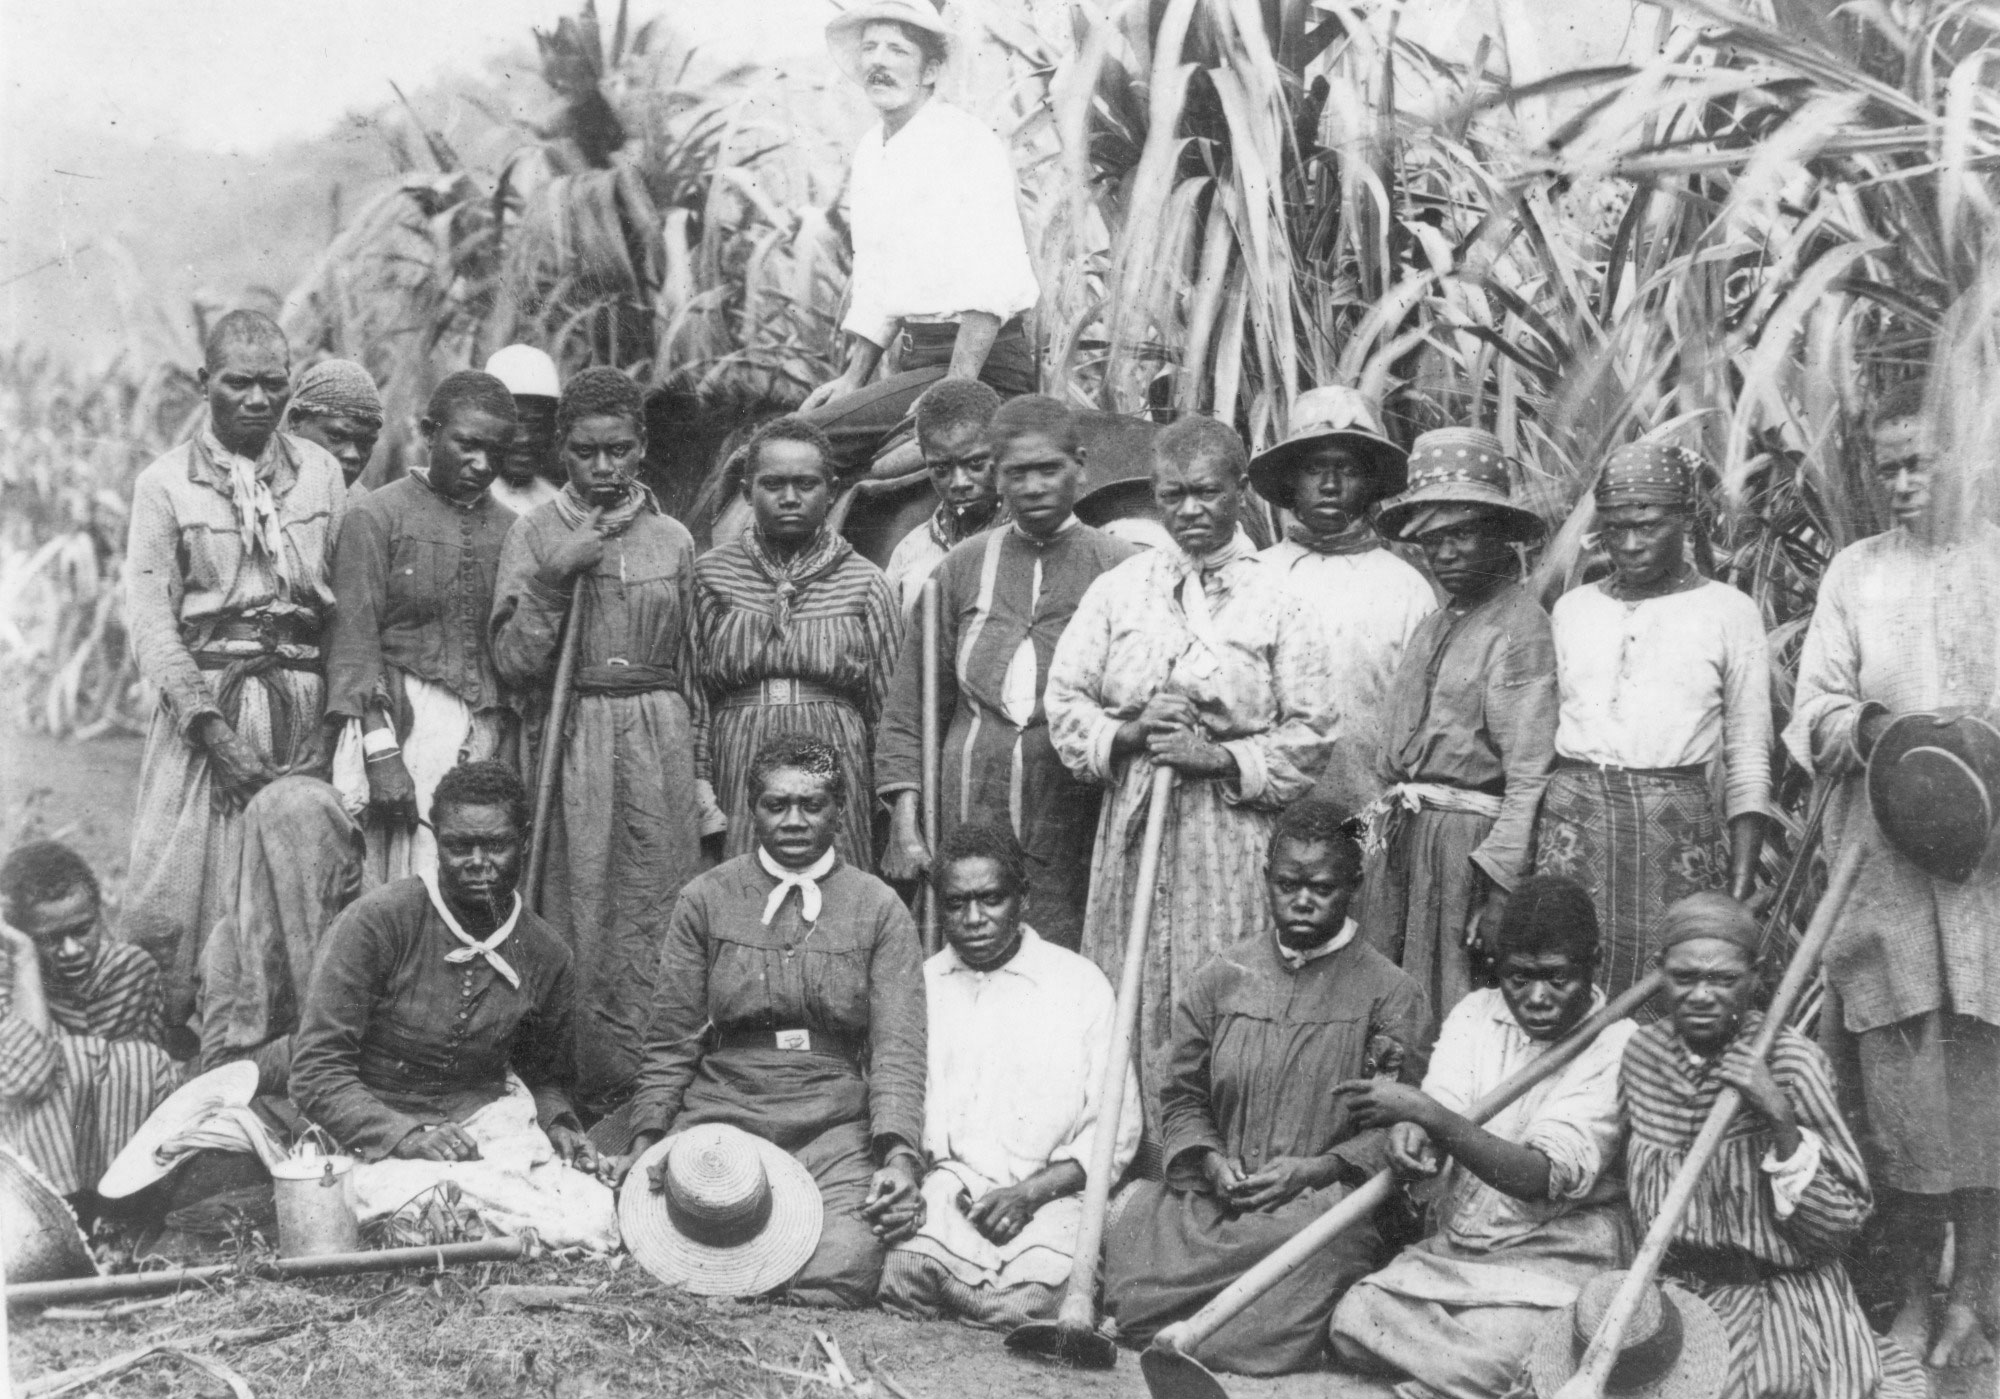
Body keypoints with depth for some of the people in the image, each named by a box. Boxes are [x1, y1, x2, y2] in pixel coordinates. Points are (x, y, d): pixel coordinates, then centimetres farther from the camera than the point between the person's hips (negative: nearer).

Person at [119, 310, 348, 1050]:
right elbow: (150, 619, -4)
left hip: (304, 708, 2)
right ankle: (164, 1049, 8)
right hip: (203, 704, -2)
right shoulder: (165, 483, 1)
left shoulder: (321, 473, 8)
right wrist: (212, 727, -13)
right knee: (183, 879, -4)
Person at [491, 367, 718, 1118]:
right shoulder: (536, 533, 4)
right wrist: (555, 576, -13)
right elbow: (513, 661, -2)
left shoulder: (673, 539, 10)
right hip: (571, 740, -2)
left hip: (660, 742, 2)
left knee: (655, 916, 0)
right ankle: (575, 1086, 6)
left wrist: (700, 772, 12)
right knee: (577, 920, -2)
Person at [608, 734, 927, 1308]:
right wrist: (645, 1141, -4)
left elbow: (898, 1048, -2)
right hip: (720, 1116, 1)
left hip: (836, 1131, 0)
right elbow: (671, 1041, 9)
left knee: (836, 1280, -25)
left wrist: (898, 1154, -18)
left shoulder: (880, 909, 6)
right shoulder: (706, 899, 9)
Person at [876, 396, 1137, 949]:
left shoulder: (1121, 568, 3)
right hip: (968, 822, 2)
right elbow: (909, 707, 11)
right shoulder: (962, 568, 11)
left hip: (1073, 835, -2)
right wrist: (904, 825, 4)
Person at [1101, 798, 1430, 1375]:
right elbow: (1181, 1095, 15)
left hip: (1328, 1199, -2)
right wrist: (1209, 1160, -5)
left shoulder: (1391, 995, 2)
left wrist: (1315, 1169, -15)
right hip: (1213, 1197, 2)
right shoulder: (1220, 977, 12)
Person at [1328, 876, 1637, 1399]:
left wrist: (1430, 1116, -33)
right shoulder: (1476, 1013, 7)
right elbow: (1437, 1111, -7)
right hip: (1451, 1249, 6)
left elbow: (1548, 1178, -22)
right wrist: (1408, 1134, -34)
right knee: (1352, 1320, -19)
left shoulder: (1618, 1047, -11)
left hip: (1554, 1262, -5)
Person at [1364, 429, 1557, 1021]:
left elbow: (1530, 773, -15)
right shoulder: (1435, 622, 14)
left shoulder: (1520, 624, -10)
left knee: (1454, 1020, 0)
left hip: (1469, 837, -8)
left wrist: (1498, 881, -19)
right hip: (1401, 833, 8)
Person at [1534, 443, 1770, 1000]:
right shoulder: (1572, 608, 13)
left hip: (1677, 825, -2)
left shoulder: (1729, 611, 5)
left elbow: (1748, 762, 4)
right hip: (1571, 814, 2)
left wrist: (1741, 892, -4)